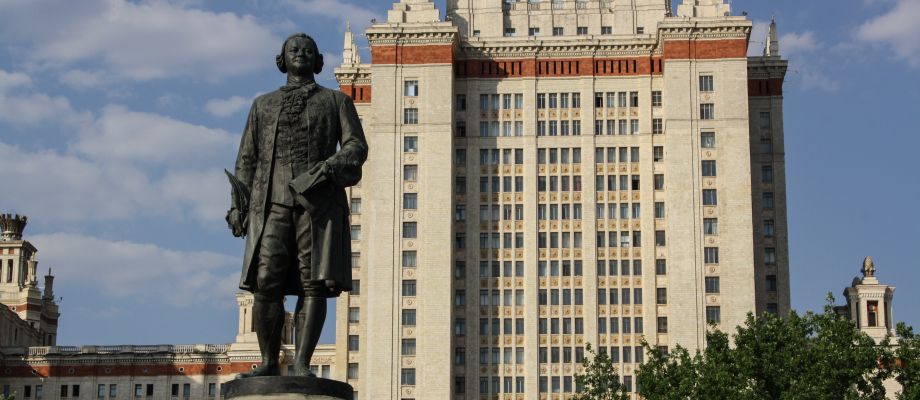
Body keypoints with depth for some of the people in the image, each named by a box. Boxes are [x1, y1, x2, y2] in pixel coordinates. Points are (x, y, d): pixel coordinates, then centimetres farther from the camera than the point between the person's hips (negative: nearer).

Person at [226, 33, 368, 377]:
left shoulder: (336, 101, 17)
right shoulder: (263, 105, 23)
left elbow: (356, 146, 4)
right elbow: (247, 159, 17)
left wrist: (329, 167, -16)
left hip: (319, 201, -1)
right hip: (273, 203, 1)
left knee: (314, 284, -10)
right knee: (266, 284, -10)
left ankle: (301, 365, -11)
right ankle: (269, 363, -3)